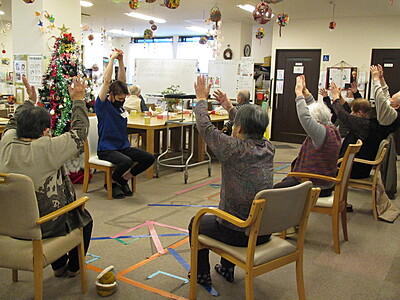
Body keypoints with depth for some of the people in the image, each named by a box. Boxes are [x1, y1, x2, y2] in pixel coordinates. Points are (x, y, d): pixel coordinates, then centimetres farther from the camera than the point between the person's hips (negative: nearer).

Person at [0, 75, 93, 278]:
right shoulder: (47, 149, -25)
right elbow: (79, 132, -14)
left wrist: (30, 101, 23)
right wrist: (78, 100, -4)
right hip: (46, 227, -6)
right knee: (84, 220, 25)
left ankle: (59, 266, 43)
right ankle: (74, 267, 38)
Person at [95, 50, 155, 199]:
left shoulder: (119, 102, 10)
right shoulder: (102, 105, -8)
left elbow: (122, 81, 7)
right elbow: (107, 81, -17)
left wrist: (121, 60, -1)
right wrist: (112, 59, -13)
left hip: (124, 146, 7)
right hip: (106, 149, -7)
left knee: (149, 158, -11)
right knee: (126, 161, -34)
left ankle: (124, 180, 7)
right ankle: (112, 183, -2)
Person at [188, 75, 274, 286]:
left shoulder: (234, 149, -23)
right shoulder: (268, 148, -5)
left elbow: (205, 128, -11)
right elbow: (252, 130, 15)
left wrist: (201, 99, 3)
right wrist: (229, 108, 20)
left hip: (238, 234, -6)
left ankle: (202, 274, 33)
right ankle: (227, 269, 45)